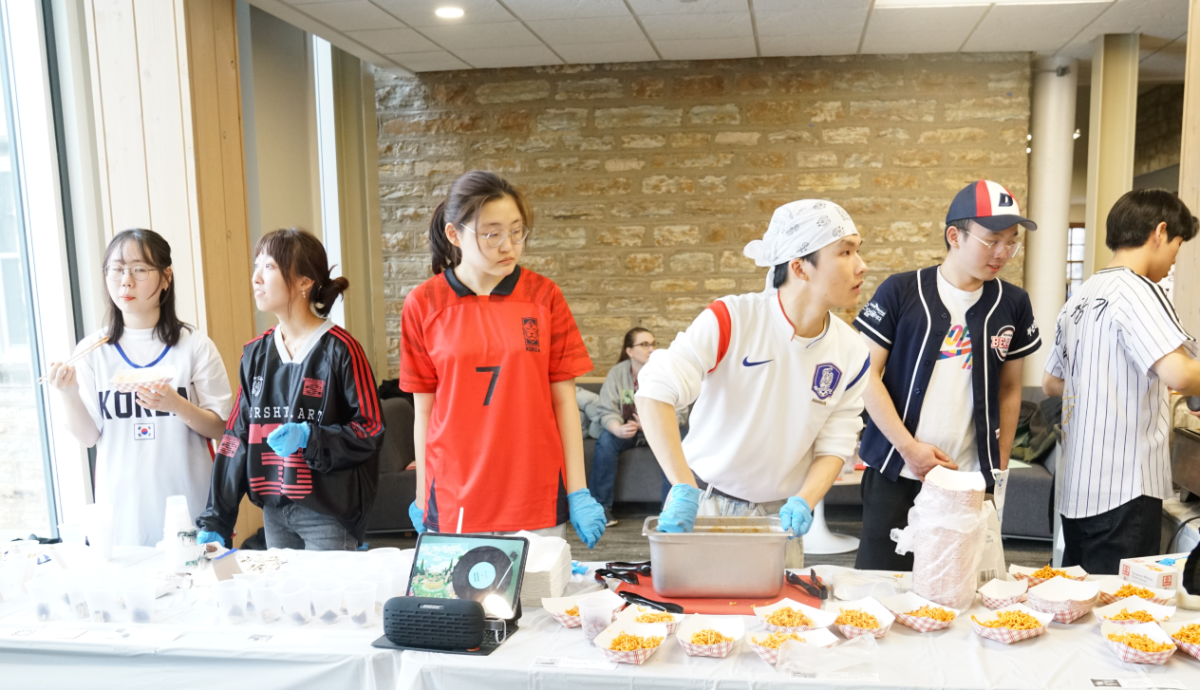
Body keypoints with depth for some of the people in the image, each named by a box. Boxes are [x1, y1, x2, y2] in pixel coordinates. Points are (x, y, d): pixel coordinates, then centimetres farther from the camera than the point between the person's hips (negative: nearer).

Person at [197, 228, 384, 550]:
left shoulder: (339, 349, -10)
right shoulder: (255, 354, 8)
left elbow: (370, 430, -8)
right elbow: (237, 439, 8)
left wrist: (309, 437, -23)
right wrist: (214, 522, 5)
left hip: (328, 515, -5)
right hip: (274, 514, 5)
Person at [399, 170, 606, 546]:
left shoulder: (544, 296, -1)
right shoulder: (423, 305, -1)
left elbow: (564, 399, 1)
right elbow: (424, 409, 4)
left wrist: (578, 493, -1)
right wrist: (422, 500, 7)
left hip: (537, 500, 0)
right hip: (453, 506, 0)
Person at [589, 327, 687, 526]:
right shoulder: (617, 372, -8)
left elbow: (679, 414, -15)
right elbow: (607, 411, -12)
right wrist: (618, 429, -35)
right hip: (626, 430, 1)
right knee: (605, 440, -29)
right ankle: (601, 507, -20)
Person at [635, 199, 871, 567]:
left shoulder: (851, 353, -4)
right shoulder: (731, 320, -19)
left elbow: (835, 445, 0)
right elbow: (655, 392, -27)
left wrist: (804, 501, -20)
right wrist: (683, 490, -35)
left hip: (779, 514, 3)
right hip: (703, 505, -3)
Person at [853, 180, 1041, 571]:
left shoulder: (1013, 304, 8)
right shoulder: (901, 292, -3)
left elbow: (1009, 390, 14)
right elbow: (867, 374, -4)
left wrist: (1000, 467, 10)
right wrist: (908, 447, -9)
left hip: (971, 480, 3)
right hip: (896, 476, -2)